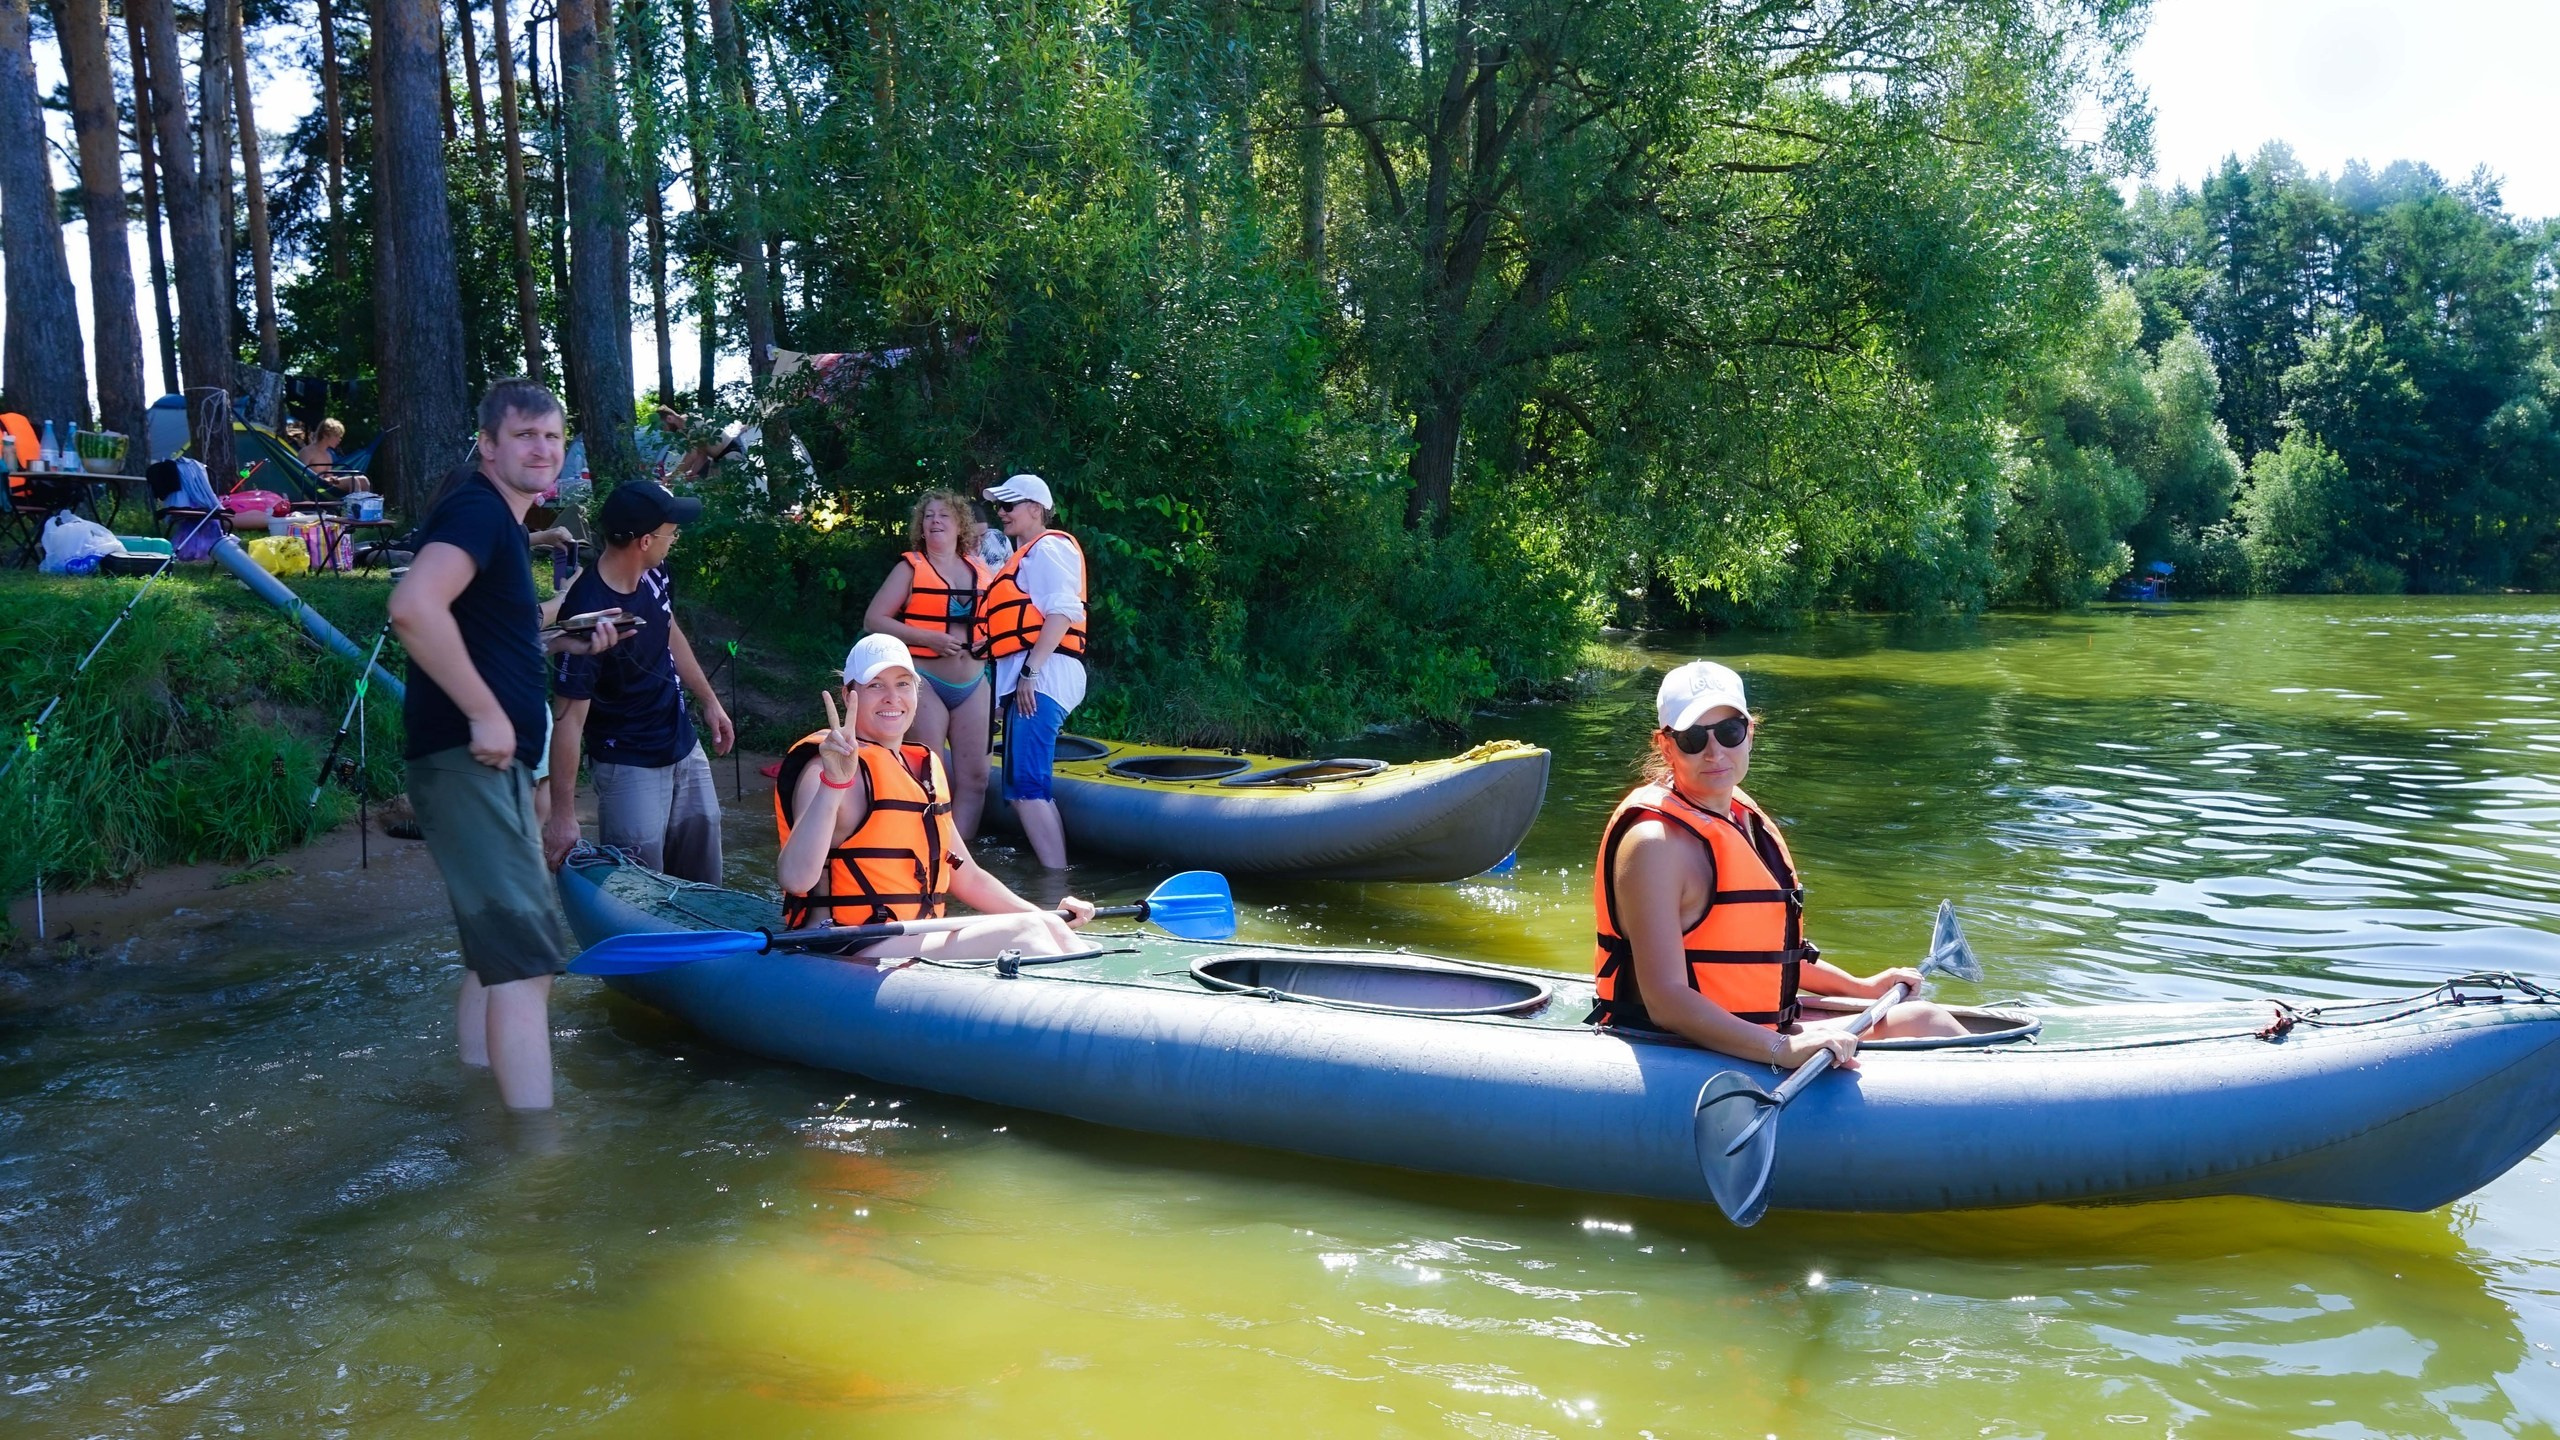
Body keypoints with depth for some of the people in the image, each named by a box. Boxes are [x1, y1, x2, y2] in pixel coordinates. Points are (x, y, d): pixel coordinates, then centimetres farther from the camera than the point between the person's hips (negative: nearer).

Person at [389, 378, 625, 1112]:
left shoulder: (502, 519, 19)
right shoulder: (477, 507, -12)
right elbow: (414, 608, -29)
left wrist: (559, 642, 14)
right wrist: (486, 714, -24)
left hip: (491, 764, 11)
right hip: (467, 762, -11)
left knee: (496, 953, 18)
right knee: (528, 957, -13)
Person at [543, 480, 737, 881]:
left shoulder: (653, 574, -5)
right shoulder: (586, 613, -27)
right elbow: (569, 716, -24)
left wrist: (709, 701, 20)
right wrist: (562, 814, -23)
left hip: (684, 748, 8)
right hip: (630, 768, -8)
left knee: (702, 882, 15)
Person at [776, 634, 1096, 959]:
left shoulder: (924, 767, 17)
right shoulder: (829, 769, -10)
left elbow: (965, 877, 23)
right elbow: (795, 878, -26)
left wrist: (1045, 917, 15)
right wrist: (833, 783, -34)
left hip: (919, 942, 9)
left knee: (1050, 930, -8)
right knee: (1023, 934, -20)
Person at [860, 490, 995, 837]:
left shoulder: (981, 569, 10)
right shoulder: (911, 567, -1)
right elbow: (873, 620, -8)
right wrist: (929, 638, -17)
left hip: (973, 687, 5)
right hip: (925, 682, -4)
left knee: (974, 776, 2)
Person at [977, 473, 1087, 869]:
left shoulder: (1048, 547, -4)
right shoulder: (1025, 554, 27)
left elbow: (1062, 613, -17)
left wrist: (1030, 670, -23)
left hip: (1042, 676, -11)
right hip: (1026, 681, 11)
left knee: (1025, 784, -18)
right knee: (1024, 786, 10)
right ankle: (1055, 875, 13)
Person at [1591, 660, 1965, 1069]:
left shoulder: (1743, 815, 10)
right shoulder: (1656, 841, -21)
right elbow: (1665, 1000, -29)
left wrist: (1862, 987, 21)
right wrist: (1782, 1050, -36)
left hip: (1750, 1036, 10)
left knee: (1924, 1019, 12)